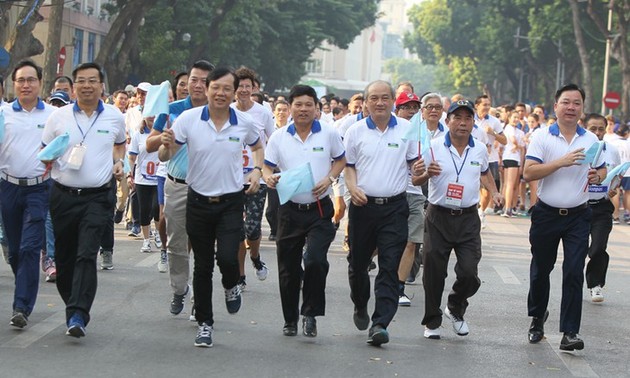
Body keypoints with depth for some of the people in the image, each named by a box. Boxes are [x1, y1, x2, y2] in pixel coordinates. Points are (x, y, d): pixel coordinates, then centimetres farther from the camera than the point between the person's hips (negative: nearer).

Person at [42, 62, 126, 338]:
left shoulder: (114, 117, 5)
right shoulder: (58, 117, 3)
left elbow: (120, 144, 24)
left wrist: (119, 162, 5)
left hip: (98, 196, -2)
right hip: (64, 196, 2)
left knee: (86, 255, -16)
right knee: (64, 258, 7)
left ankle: (78, 316, -22)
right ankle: (73, 306, 27)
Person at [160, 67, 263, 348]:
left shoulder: (245, 123, -4)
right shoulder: (189, 119, -8)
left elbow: (258, 147, 18)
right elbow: (164, 156, -7)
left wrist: (257, 170, 1)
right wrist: (168, 145, -30)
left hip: (231, 202, 0)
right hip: (199, 201, 1)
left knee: (227, 258, -16)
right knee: (202, 266, 9)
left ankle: (231, 287, 20)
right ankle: (204, 322, 23)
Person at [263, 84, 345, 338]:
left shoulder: (329, 134, 0)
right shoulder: (279, 137, 3)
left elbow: (341, 160, 12)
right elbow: (267, 166, 5)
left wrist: (329, 179, -7)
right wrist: (269, 178, -19)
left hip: (320, 210, -2)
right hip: (290, 210, 2)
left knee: (315, 260, -20)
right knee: (288, 269, 8)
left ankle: (311, 314, -2)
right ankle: (290, 319, 25)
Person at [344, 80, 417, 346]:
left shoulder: (407, 129, 4)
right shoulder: (355, 131, 4)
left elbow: (416, 163, 11)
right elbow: (348, 165, 9)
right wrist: (353, 188, -9)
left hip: (394, 207, -1)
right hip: (363, 205, 1)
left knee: (389, 267, -9)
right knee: (357, 263, 12)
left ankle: (380, 324, -12)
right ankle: (360, 306, 39)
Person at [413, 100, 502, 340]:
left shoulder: (480, 149, 7)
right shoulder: (433, 147, -5)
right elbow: (414, 180, -5)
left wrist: (494, 192, 12)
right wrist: (427, 174, -26)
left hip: (468, 219, 2)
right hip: (438, 217, -2)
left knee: (469, 272, -7)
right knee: (434, 273, 1)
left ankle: (455, 308, 22)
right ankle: (432, 322, 17)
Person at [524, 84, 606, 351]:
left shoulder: (591, 140, 5)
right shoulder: (542, 137, -4)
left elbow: (602, 170, 15)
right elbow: (528, 173, -14)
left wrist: (597, 176, -9)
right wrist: (562, 162, -22)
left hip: (578, 216, 1)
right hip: (546, 215, 0)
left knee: (574, 273, -9)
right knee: (540, 270, 13)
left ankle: (570, 332, -8)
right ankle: (537, 317, 36)